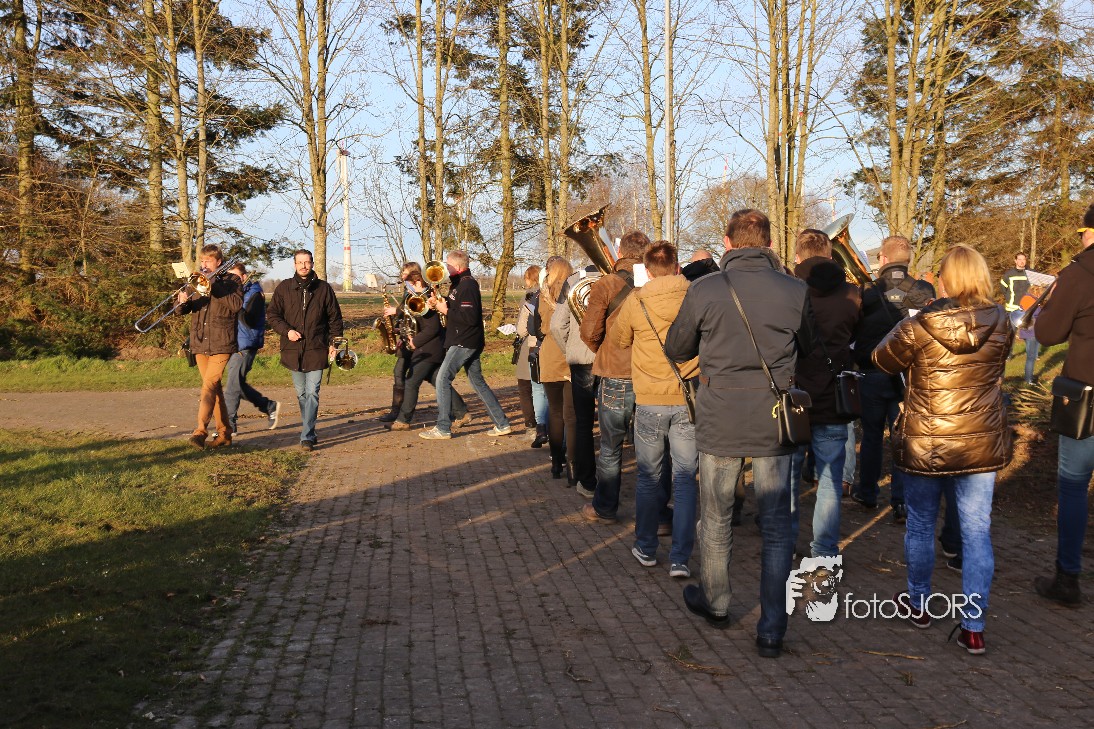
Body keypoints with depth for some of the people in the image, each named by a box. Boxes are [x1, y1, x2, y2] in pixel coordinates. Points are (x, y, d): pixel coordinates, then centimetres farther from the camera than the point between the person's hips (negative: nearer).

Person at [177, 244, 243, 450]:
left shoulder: (231, 280, 2)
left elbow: (236, 304, -16)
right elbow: (180, 310, 8)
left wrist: (213, 285, -17)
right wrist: (182, 302, -16)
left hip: (221, 343, -6)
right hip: (200, 343, 6)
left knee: (209, 384, -16)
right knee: (214, 388, 9)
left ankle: (200, 431, -21)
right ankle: (224, 433, 15)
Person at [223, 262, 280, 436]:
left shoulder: (254, 294, -9)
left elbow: (248, 321, -21)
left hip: (246, 347, -9)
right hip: (234, 345, 9)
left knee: (233, 385, -8)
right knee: (238, 384, 12)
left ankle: (229, 424, -2)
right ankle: (270, 407, 23)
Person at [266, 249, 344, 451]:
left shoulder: (323, 288, 4)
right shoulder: (284, 288, 5)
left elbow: (335, 317, 8)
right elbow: (272, 314, 7)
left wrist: (334, 342, 0)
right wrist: (286, 330, -9)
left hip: (316, 350, -2)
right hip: (293, 349, 2)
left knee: (312, 393, -9)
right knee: (302, 394, 11)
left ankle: (307, 437, -11)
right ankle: (309, 431, 25)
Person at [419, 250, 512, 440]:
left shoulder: (468, 285, -16)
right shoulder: (458, 284, 17)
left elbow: (470, 317, -25)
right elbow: (455, 310, 18)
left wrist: (445, 310, -17)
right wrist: (439, 304, 0)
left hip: (465, 342, -11)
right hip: (464, 341, 11)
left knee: (443, 378, -10)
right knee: (478, 382, 13)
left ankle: (443, 428, -7)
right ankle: (502, 424, 16)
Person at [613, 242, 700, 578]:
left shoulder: (635, 301, -6)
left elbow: (621, 339, 11)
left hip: (649, 400, 0)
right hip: (690, 400, 0)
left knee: (649, 476, 14)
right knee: (685, 478, 7)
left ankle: (646, 548, 25)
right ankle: (680, 558, 5)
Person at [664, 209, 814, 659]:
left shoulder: (704, 290, -9)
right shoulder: (795, 291, -6)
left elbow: (676, 350, 5)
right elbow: (808, 349, 11)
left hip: (720, 422, -1)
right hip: (774, 422, 1)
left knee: (716, 520, 17)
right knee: (777, 529, 10)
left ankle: (714, 604, 36)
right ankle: (771, 631, 13)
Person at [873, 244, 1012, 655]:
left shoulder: (922, 326, -16)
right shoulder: (1001, 325, -5)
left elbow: (883, 361, 0)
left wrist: (902, 327, 17)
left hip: (925, 445, -2)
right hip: (983, 444, 2)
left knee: (920, 525, 16)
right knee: (977, 532, 8)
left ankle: (918, 605, 32)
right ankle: (974, 628, 11)